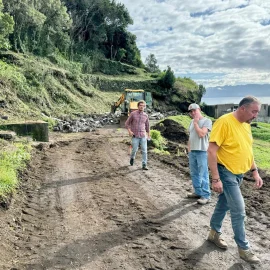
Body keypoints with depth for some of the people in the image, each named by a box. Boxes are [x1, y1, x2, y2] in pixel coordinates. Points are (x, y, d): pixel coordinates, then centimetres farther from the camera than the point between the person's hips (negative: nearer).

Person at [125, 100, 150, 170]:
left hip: (143, 136, 2)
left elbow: (147, 125, 17)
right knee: (135, 150, 2)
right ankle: (132, 157, 36)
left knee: (144, 150, -4)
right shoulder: (133, 114, -6)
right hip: (135, 136, -2)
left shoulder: (145, 115, 4)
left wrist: (148, 135, 20)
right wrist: (129, 131, -16)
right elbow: (127, 123, 0)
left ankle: (144, 165, 2)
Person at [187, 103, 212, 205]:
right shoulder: (192, 122, 16)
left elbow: (201, 134, -19)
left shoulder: (207, 121, -7)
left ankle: (206, 195, 1)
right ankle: (198, 192, 24)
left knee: (203, 174, -6)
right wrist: (189, 148, 15)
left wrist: (195, 123, -10)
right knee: (194, 174, 13)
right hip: (192, 151, 8)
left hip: (202, 151, -8)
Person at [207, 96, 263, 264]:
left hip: (239, 173, 8)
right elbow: (211, 151, -23)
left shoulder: (246, 125, 5)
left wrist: (255, 172, 14)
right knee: (239, 210, -3)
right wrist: (215, 179, -24)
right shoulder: (224, 122, -21)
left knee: (224, 204, 20)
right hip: (226, 173, -8)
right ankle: (244, 248, 13)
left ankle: (215, 233, 37)